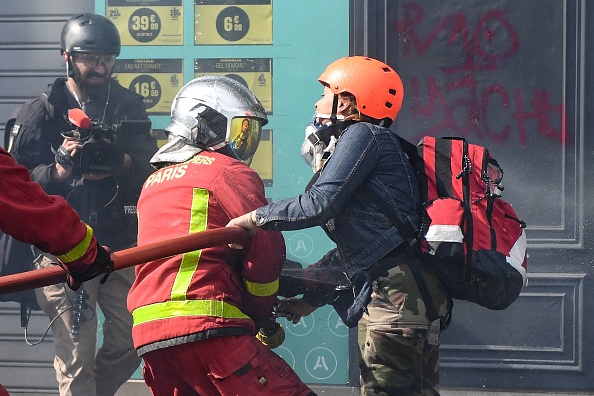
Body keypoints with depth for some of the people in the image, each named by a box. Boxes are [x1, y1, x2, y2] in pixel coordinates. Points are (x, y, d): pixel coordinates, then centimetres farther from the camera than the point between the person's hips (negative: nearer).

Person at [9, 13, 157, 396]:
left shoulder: (129, 105, 12)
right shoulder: (42, 112, 2)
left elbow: (152, 168, 8)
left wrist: (123, 162, -13)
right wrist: (59, 170, -19)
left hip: (122, 245, 4)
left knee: (132, 343, 7)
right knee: (76, 357, -7)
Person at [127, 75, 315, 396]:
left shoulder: (153, 183, 26)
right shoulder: (230, 173, 2)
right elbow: (265, 249, -6)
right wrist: (259, 316, 11)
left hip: (148, 335, 8)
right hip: (205, 328, -8)